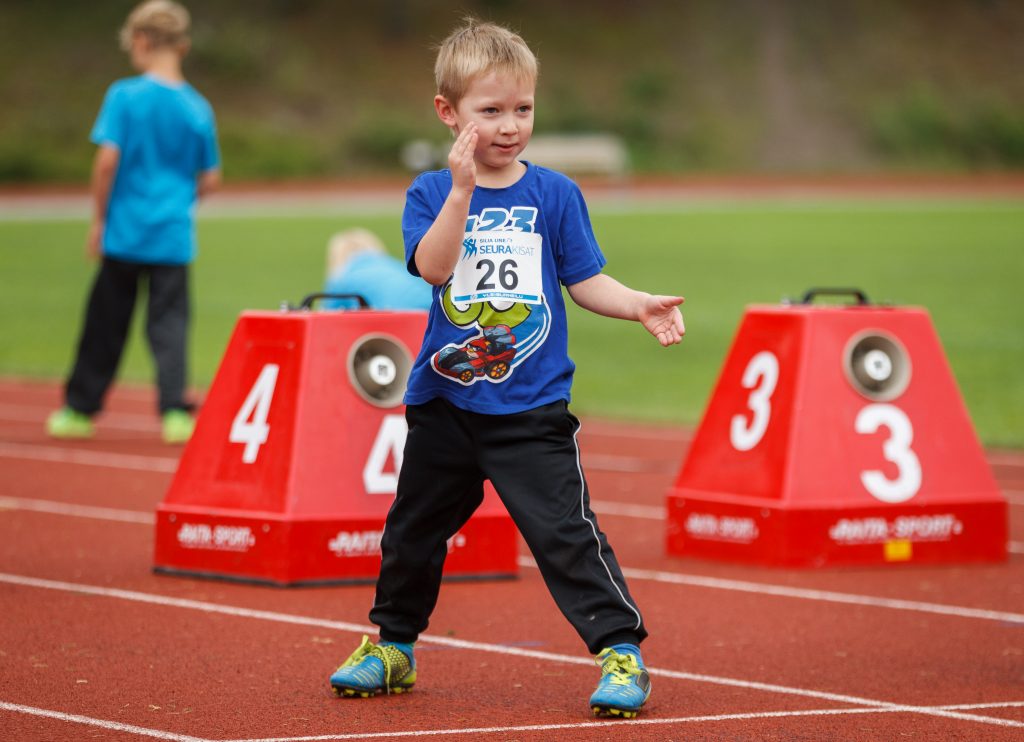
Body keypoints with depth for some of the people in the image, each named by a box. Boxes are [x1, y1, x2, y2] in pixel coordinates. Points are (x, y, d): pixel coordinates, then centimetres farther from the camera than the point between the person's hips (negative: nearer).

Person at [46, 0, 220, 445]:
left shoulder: (125, 96, -8)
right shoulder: (197, 108, 2)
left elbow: (108, 158, -14)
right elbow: (210, 179, 4)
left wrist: (98, 219, -3)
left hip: (125, 231, -2)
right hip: (174, 237, 2)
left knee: (105, 324, 9)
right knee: (169, 323, 3)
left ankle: (79, 409, 20)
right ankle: (175, 411, -9)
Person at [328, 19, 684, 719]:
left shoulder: (555, 194, 0)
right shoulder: (431, 193, -1)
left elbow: (586, 281, 3)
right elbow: (434, 267, -18)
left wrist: (640, 306, -15)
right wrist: (463, 191, -30)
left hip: (531, 407, -2)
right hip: (445, 401, 2)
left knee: (564, 527, -13)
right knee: (414, 528, 15)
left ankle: (621, 651, -7)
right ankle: (392, 646, 34)